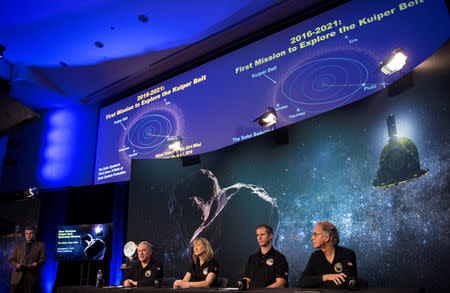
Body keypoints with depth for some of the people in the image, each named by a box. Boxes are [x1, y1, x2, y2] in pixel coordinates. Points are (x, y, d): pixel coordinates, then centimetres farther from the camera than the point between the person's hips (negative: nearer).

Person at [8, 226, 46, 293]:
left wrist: (37, 264, -16)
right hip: (18, 276, 2)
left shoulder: (40, 245, 13)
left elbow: (43, 259, 6)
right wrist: (16, 265, -7)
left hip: (32, 277, -2)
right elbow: (11, 261, 15)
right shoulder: (18, 246, 21)